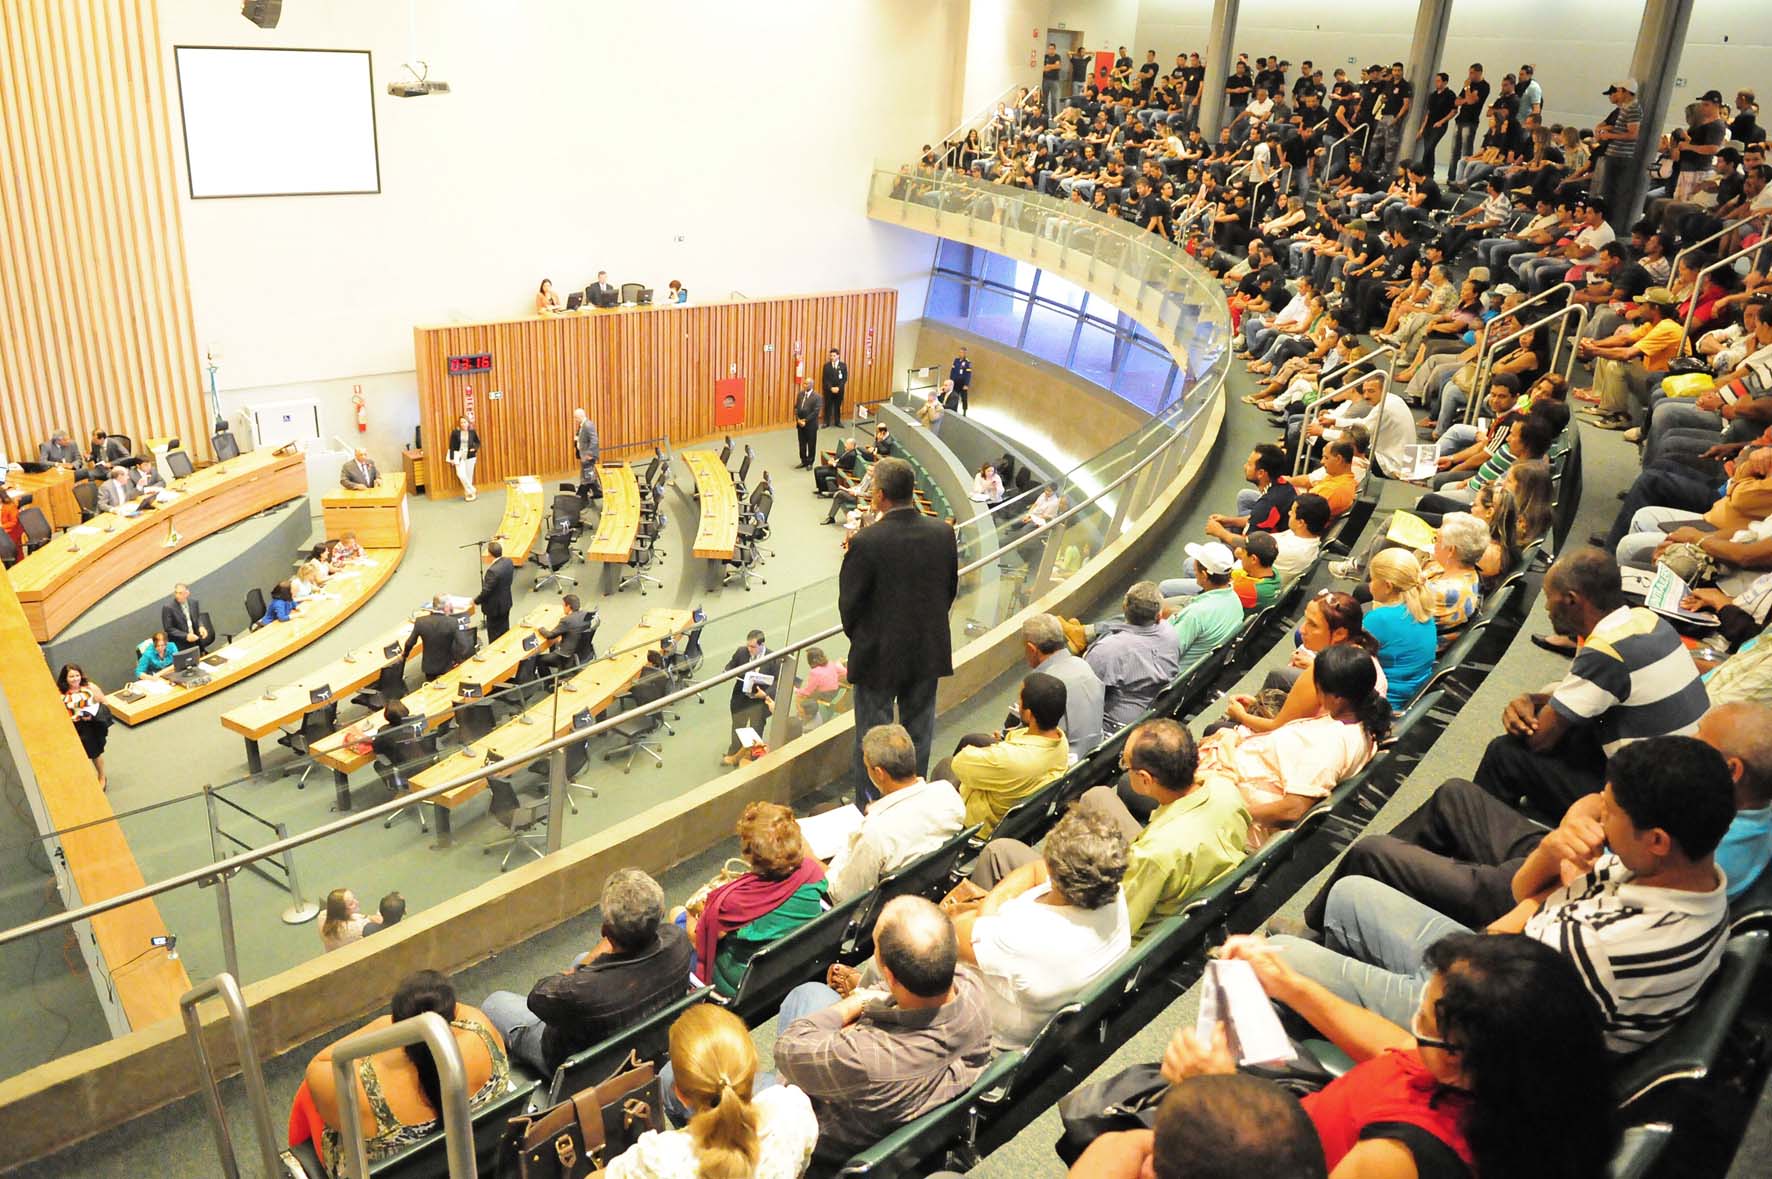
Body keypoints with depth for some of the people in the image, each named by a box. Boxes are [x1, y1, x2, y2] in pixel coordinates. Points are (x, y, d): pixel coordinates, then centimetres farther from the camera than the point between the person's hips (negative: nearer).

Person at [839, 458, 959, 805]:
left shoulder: (866, 543, -23)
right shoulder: (943, 533, -8)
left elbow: (848, 603, -14)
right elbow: (950, 591, 4)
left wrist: (856, 635, 6)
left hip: (879, 656, -4)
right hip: (929, 653, 4)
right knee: (918, 732, 20)